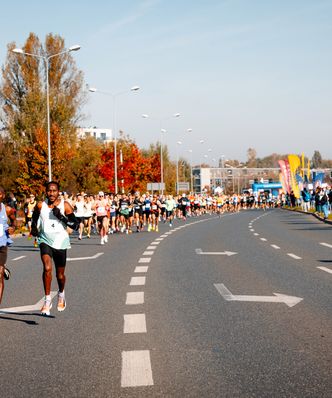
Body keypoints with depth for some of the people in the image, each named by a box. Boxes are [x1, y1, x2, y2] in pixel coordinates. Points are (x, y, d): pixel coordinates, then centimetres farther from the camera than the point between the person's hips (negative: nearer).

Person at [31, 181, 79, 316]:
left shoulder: (65, 205, -9)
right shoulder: (40, 205, -4)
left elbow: (76, 226, -12)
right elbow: (34, 218, 19)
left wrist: (61, 216, -23)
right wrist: (34, 228, 0)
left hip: (60, 242, 0)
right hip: (45, 241, 0)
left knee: (60, 274, 12)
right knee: (47, 268, -23)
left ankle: (61, 295, 44)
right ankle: (47, 300, -13)